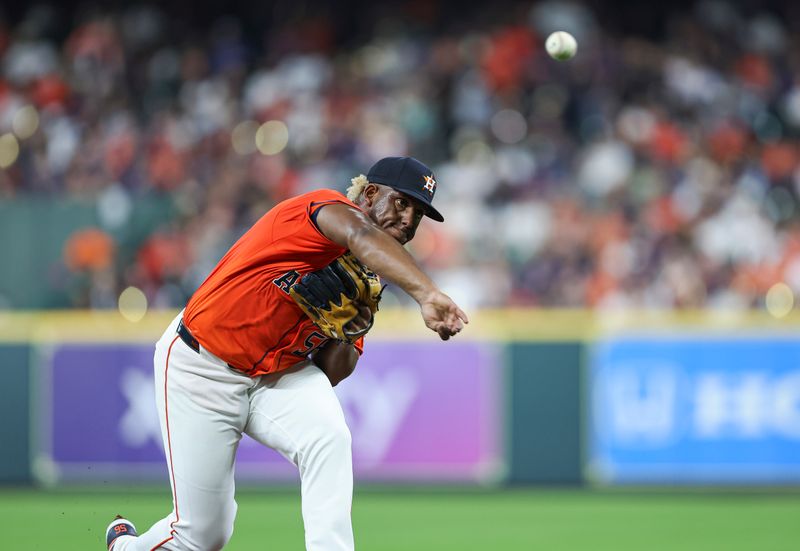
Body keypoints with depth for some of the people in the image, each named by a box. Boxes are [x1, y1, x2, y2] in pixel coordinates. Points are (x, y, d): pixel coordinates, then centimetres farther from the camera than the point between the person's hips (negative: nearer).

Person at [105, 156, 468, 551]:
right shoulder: (323, 208, -19)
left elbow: (331, 373, 4)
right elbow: (362, 238, -45)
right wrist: (426, 294, -62)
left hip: (279, 372, 7)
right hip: (202, 367, -7)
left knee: (328, 439, -27)